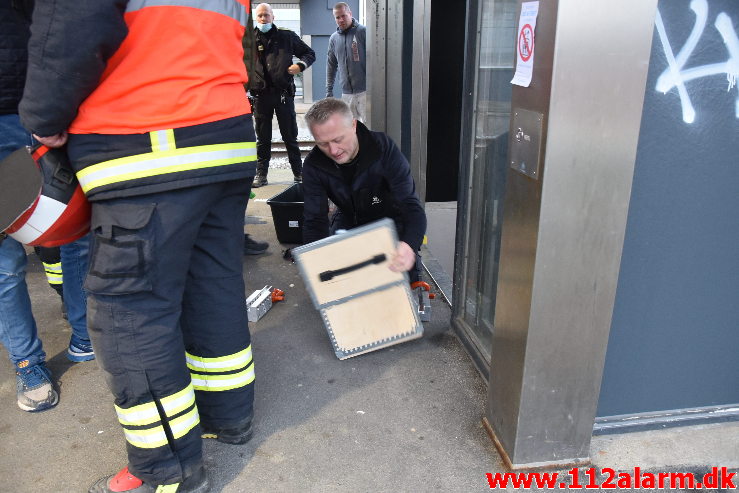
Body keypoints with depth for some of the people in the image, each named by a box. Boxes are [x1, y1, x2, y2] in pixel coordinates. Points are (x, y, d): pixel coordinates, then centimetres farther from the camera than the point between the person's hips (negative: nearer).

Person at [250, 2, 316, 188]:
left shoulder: (287, 36, 8)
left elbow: (310, 53, 14)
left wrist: (300, 65, -5)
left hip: (283, 93, -1)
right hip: (261, 95, 1)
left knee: (290, 136, 5)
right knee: (263, 138, 7)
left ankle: (298, 173, 14)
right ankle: (261, 174, 15)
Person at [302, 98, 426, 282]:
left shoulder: (384, 148, -29)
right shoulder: (313, 165, -20)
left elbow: (411, 206, -36)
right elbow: (314, 220, -21)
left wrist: (409, 246, -58)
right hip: (348, 220, 3)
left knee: (405, 271, -20)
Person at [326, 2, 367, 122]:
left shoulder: (363, 32, -4)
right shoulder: (334, 38, 12)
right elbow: (331, 65, 18)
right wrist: (329, 90, 14)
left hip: (365, 91, -5)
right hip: (346, 93, 5)